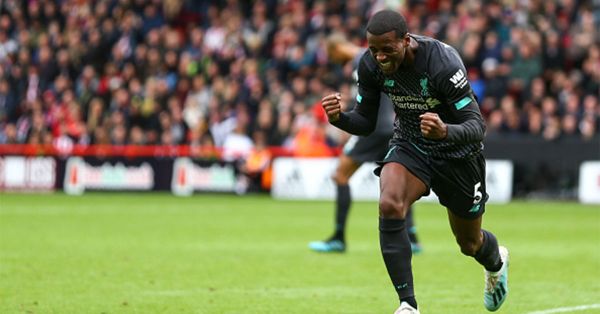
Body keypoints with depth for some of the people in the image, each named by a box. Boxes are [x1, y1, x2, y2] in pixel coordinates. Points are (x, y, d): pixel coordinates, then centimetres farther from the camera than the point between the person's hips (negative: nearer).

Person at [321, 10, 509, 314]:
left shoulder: (442, 63, -32)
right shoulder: (370, 65, -17)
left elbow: (476, 126, -31)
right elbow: (366, 122, -5)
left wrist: (445, 131, -53)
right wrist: (339, 118, -27)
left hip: (457, 152, -3)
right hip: (409, 146, 3)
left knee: (470, 244, 14)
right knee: (389, 206, -29)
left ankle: (496, 261, 55)